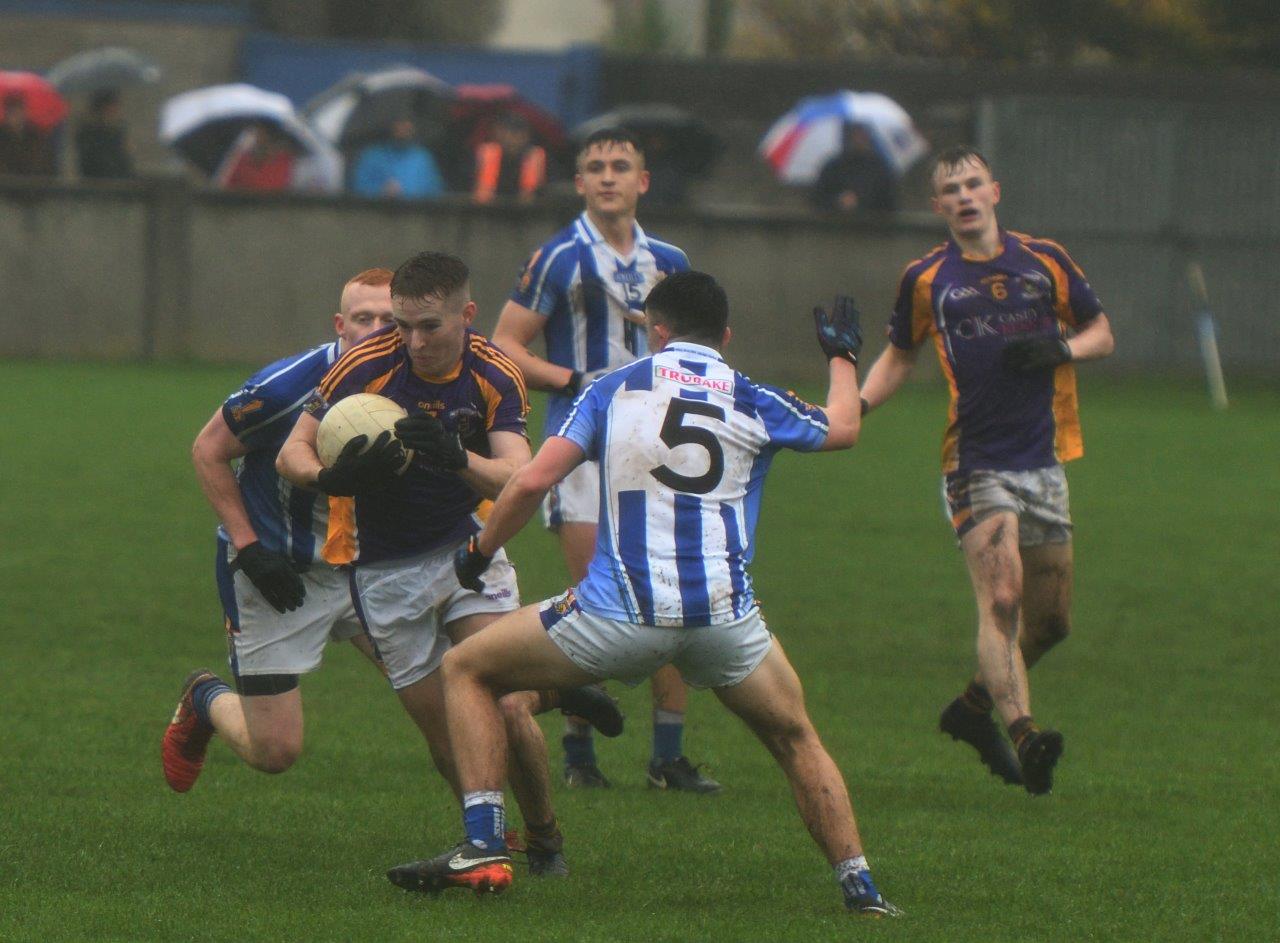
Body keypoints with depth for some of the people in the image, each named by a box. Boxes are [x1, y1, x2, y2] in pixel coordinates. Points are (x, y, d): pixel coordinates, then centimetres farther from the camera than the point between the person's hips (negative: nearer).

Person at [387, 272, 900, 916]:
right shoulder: (755, 403, 11)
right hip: (724, 617, 2)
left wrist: (478, 554, 14)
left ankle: (483, 848, 4)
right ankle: (858, 886, 15)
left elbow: (533, 480, -1)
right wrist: (842, 356, 48)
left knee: (466, 670, 16)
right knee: (796, 739, 25)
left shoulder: (614, 390, 8)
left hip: (619, 614, -2)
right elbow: (842, 427, 30)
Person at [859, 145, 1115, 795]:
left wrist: (1063, 349, -7)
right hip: (976, 464, -3)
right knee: (1001, 596, -21)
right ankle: (1022, 733, -29)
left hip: (1043, 462, 3)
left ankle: (975, 706, 30)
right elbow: (899, 356, 17)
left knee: (1051, 618, 8)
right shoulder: (926, 279, 4)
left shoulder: (1044, 261, 7)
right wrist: (855, 405, 0)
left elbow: (1101, 333, 15)